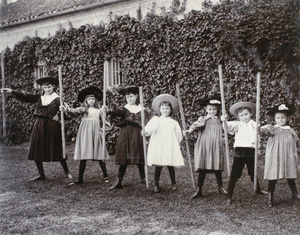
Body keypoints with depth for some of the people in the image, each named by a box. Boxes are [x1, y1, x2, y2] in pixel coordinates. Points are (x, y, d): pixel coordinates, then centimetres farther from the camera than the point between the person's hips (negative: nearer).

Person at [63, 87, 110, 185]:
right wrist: (68, 109, -32)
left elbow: (103, 121, 22)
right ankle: (80, 179, 4)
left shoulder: (98, 111, 14)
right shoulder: (83, 109, 5)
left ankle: (105, 176, 12)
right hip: (85, 133, -1)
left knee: (100, 155, 0)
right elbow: (75, 111, -14)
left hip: (96, 133, 2)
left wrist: (109, 124, 5)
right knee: (83, 155, -2)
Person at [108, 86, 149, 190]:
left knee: (139, 158, 4)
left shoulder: (141, 109, 6)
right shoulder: (123, 109, 5)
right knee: (124, 158, -1)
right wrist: (109, 113, -37)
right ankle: (119, 182, 0)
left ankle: (143, 178, 20)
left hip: (138, 136, 0)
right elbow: (116, 112, -16)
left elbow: (146, 124, 5)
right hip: (125, 136, 0)